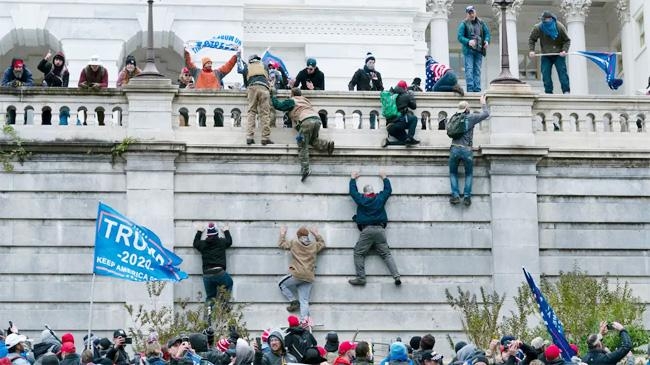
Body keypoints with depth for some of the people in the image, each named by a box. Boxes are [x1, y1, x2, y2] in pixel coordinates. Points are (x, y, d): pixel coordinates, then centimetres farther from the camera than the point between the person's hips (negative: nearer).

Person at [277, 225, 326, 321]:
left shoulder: (293, 243, 3)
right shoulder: (314, 245, 11)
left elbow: (281, 244, 19)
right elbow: (322, 244, 34)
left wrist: (282, 234, 34)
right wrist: (316, 234, 40)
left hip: (297, 275, -4)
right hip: (309, 278, 4)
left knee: (281, 284, 19)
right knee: (304, 301, 3)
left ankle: (293, 301, 7)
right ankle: (305, 320, -10)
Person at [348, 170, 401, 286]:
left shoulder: (361, 199, 5)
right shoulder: (380, 198, 9)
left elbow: (352, 191, 22)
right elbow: (388, 189, 27)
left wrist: (353, 178, 38)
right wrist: (384, 178, 41)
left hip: (366, 230, -3)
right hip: (380, 229, 3)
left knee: (359, 253, 3)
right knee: (386, 254, 2)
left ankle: (361, 278, -9)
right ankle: (396, 276, -11)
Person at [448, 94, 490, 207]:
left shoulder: (453, 118, 8)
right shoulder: (471, 117, 1)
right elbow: (486, 114, 10)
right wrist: (483, 103, 25)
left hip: (454, 149, 1)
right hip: (467, 150, -1)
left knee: (453, 173, 16)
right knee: (468, 174, 17)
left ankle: (455, 195, 3)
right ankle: (467, 196, 7)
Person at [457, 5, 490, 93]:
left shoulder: (481, 23, 12)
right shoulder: (464, 24, 0)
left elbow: (487, 33, 14)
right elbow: (460, 37, -6)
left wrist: (487, 41, -7)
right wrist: (468, 42, -23)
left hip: (479, 50, 4)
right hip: (468, 50, -4)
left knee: (477, 70, 4)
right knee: (469, 69, -10)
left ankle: (477, 89, 5)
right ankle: (470, 88, -14)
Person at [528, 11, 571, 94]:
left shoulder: (560, 27, -14)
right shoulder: (538, 28, -10)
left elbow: (567, 40, -4)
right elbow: (531, 39, 5)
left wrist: (564, 50, -20)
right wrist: (531, 50, -10)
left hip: (558, 55, -2)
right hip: (546, 56, 2)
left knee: (562, 72, -11)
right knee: (545, 74, -6)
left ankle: (566, 91, -10)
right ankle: (548, 92, 0)